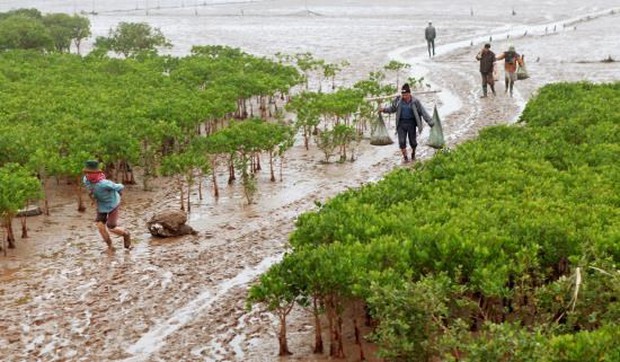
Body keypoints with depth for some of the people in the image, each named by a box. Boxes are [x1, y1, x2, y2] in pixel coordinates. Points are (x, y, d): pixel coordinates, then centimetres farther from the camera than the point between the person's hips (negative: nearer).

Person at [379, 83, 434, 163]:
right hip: (401, 123, 1)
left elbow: (423, 112, -5)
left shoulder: (415, 102, -9)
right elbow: (392, 108, 14)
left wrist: (430, 122, -7)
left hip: (411, 123, -1)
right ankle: (405, 157, 8)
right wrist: (384, 109, -3)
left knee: (413, 141, 7)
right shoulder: (398, 100, -3)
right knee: (402, 142, -6)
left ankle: (413, 153, 38)